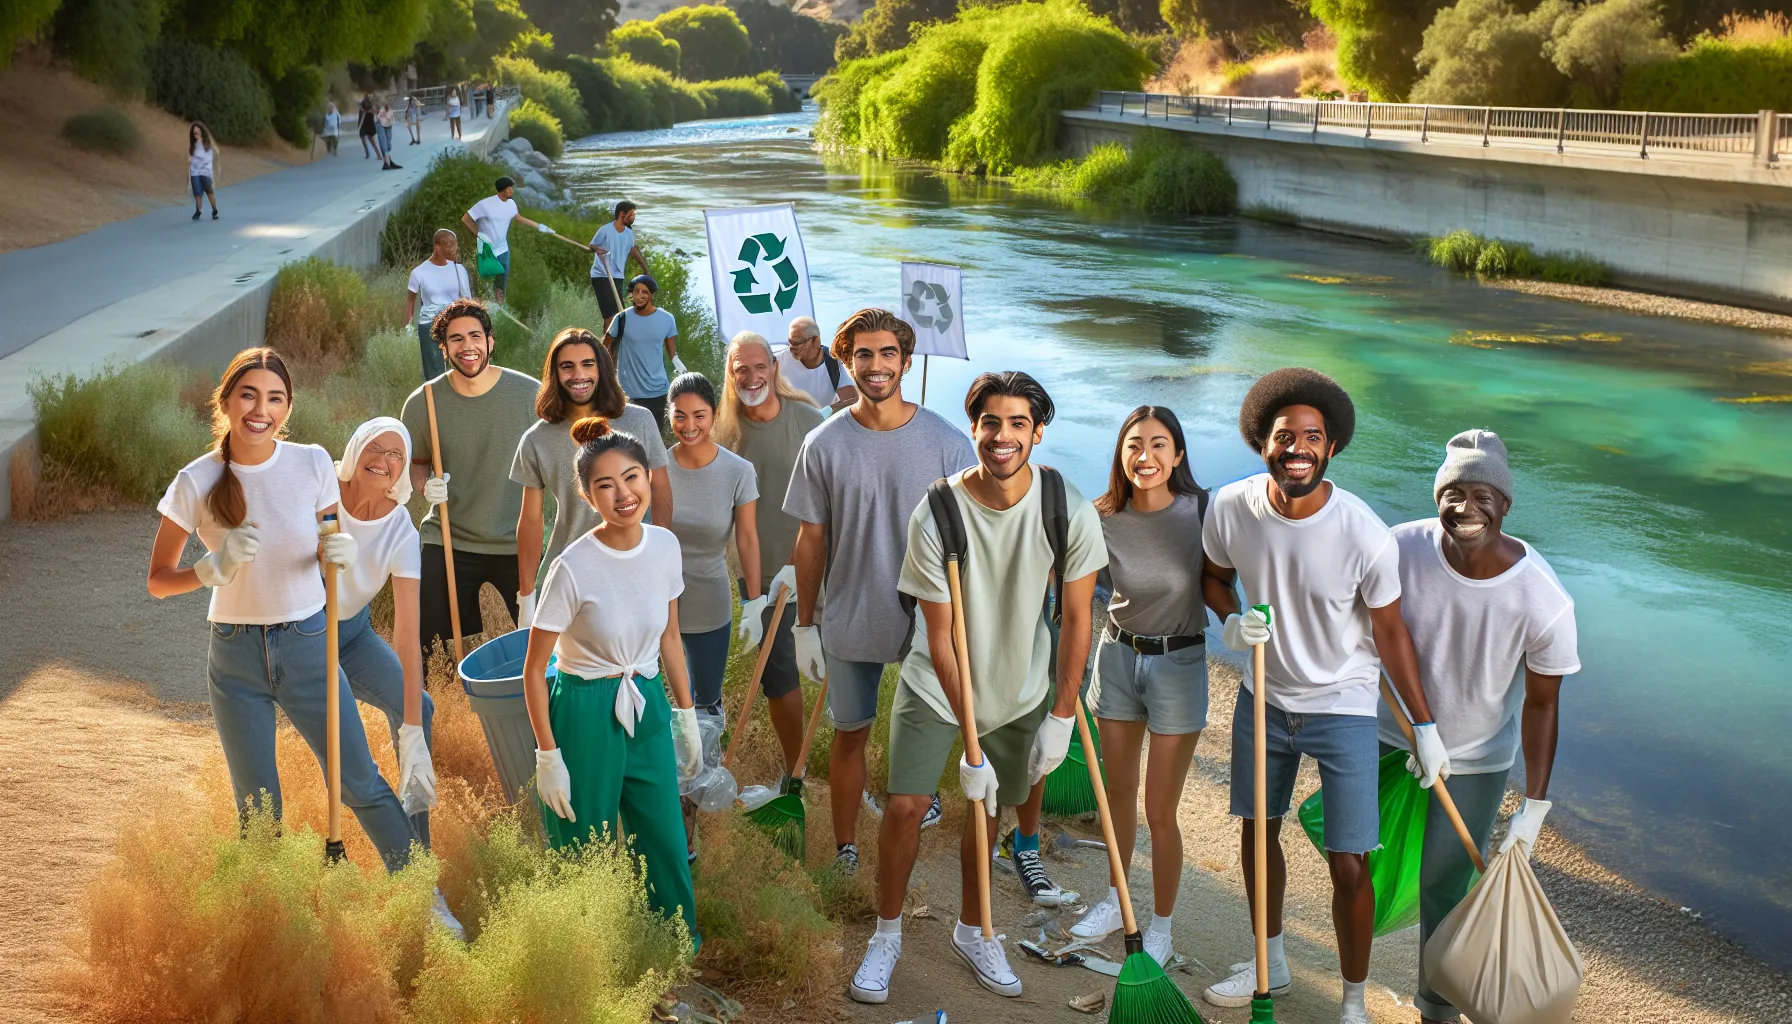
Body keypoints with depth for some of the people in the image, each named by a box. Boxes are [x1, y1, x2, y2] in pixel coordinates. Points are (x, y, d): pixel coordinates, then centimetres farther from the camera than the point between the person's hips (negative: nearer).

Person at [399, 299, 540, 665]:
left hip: (519, 543, 0)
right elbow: (414, 462, 12)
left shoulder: (529, 394, -8)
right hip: (449, 542, 1)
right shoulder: (423, 402, -5)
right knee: (429, 645, 1)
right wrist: (425, 485, -11)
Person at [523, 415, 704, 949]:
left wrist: (686, 717, 13)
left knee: (666, 841, 11)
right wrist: (547, 755, -12)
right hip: (585, 714, -5)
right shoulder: (574, 568, -21)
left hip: (648, 709, 5)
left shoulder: (665, 546, -5)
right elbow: (534, 669, -13)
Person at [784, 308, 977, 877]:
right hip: (849, 622, 1)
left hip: (927, 619, 0)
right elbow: (811, 538, 1)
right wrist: (805, 625, 2)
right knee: (849, 734, 12)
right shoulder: (824, 444, -7)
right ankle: (845, 851, 27)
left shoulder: (947, 442, -10)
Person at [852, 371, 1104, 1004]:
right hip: (937, 687, -2)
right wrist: (970, 745, -19)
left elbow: (1075, 618, -7)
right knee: (906, 805, -8)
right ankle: (887, 935, 15)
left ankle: (973, 932, 35)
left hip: (1022, 689, 2)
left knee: (988, 807, 12)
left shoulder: (1070, 513, -18)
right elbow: (941, 639, -19)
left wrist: (1061, 717, -5)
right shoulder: (936, 517, -23)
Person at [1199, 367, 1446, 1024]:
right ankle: (1270, 965, 43)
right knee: (1257, 832, 19)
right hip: (1264, 697, 4)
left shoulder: (1364, 536, -25)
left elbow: (1390, 633, -11)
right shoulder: (1230, 508, -16)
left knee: (1348, 866, -3)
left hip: (1344, 708, -4)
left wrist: (1426, 729, -6)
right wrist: (1230, 623, -16)